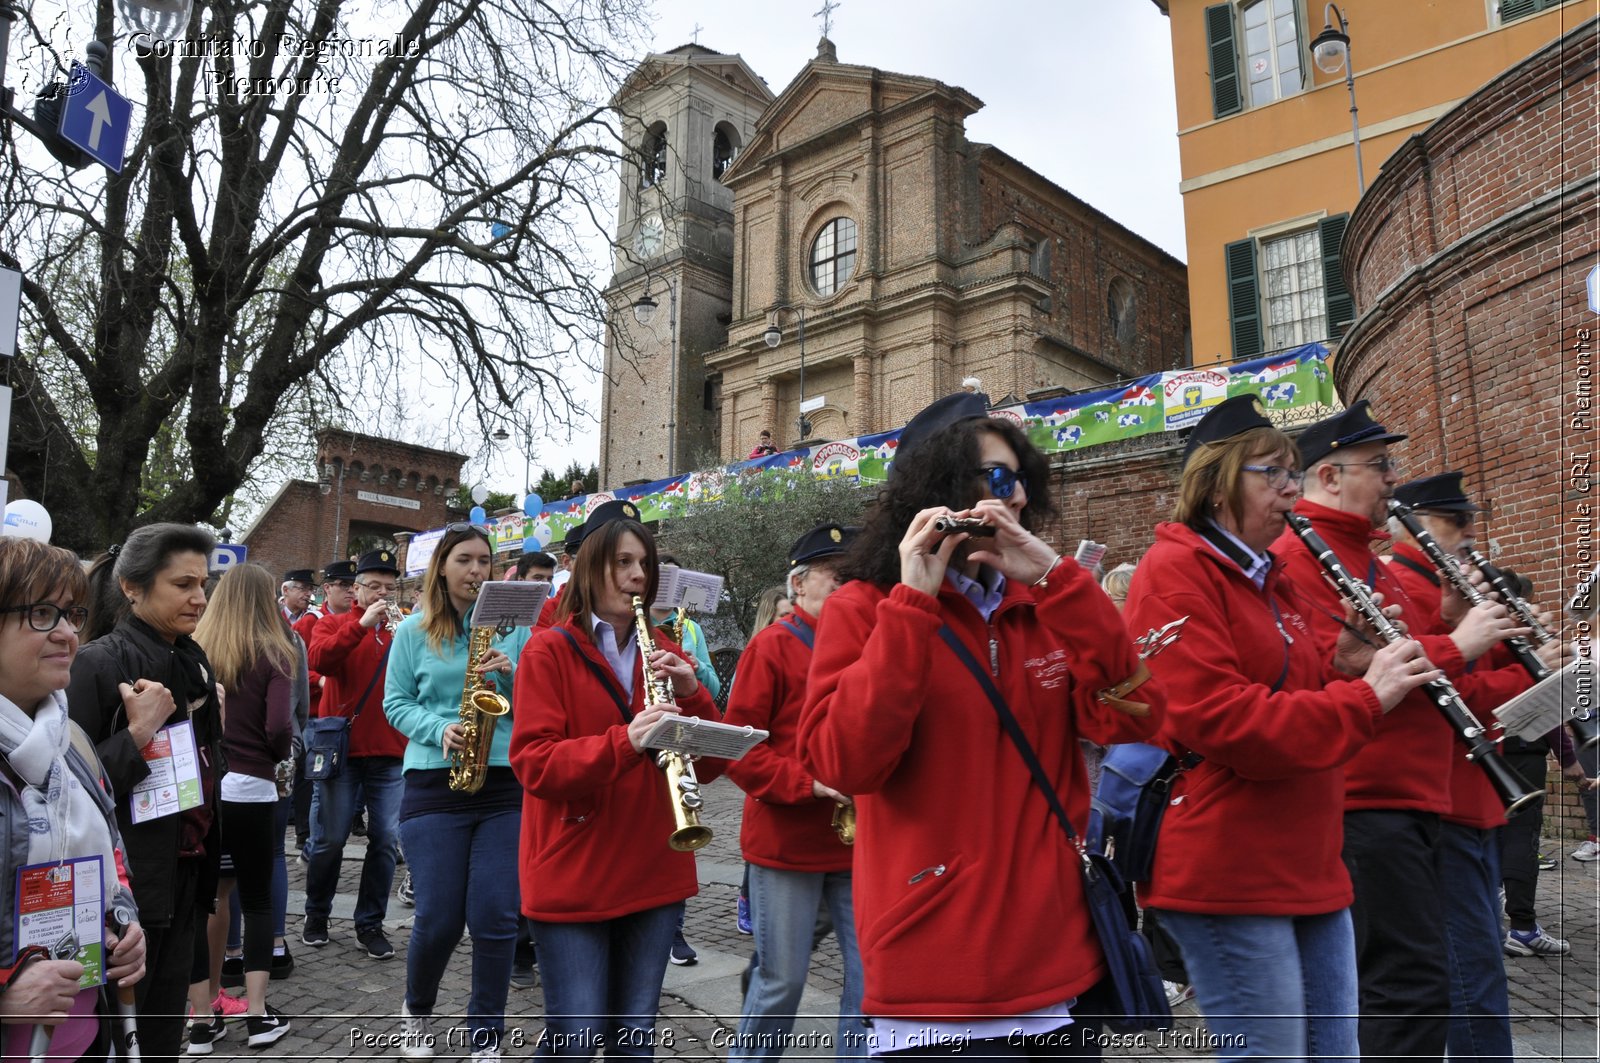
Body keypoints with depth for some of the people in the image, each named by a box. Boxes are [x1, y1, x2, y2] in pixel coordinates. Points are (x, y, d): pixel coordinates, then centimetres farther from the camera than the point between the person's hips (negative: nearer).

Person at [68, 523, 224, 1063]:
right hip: (126, 880, -7)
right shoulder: (99, 663, -16)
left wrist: (214, 719, 4)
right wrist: (138, 732, -27)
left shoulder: (192, 659, 8)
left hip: (186, 870, 7)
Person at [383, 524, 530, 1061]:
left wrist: (511, 674, -14)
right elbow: (395, 704, 4)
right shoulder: (414, 630, 5)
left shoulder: (512, 626, 6)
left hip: (505, 783, 1)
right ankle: (416, 1010, 33)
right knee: (438, 919, 1)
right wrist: (438, 729, -14)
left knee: (496, 916, 0)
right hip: (433, 784, -1)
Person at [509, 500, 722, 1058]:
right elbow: (533, 764, -14)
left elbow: (708, 763, 4)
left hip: (655, 872, 4)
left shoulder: (664, 654, 9)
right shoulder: (549, 650, -4)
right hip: (571, 879, -4)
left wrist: (691, 693, -13)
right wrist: (624, 742, -28)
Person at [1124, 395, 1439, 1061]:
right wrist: (1364, 698, -18)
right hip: (1223, 876, -9)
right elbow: (1218, 719, -21)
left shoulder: (1272, 581, 16)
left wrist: (1342, 670, 1)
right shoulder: (1173, 573, -12)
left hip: (1309, 871, 9)